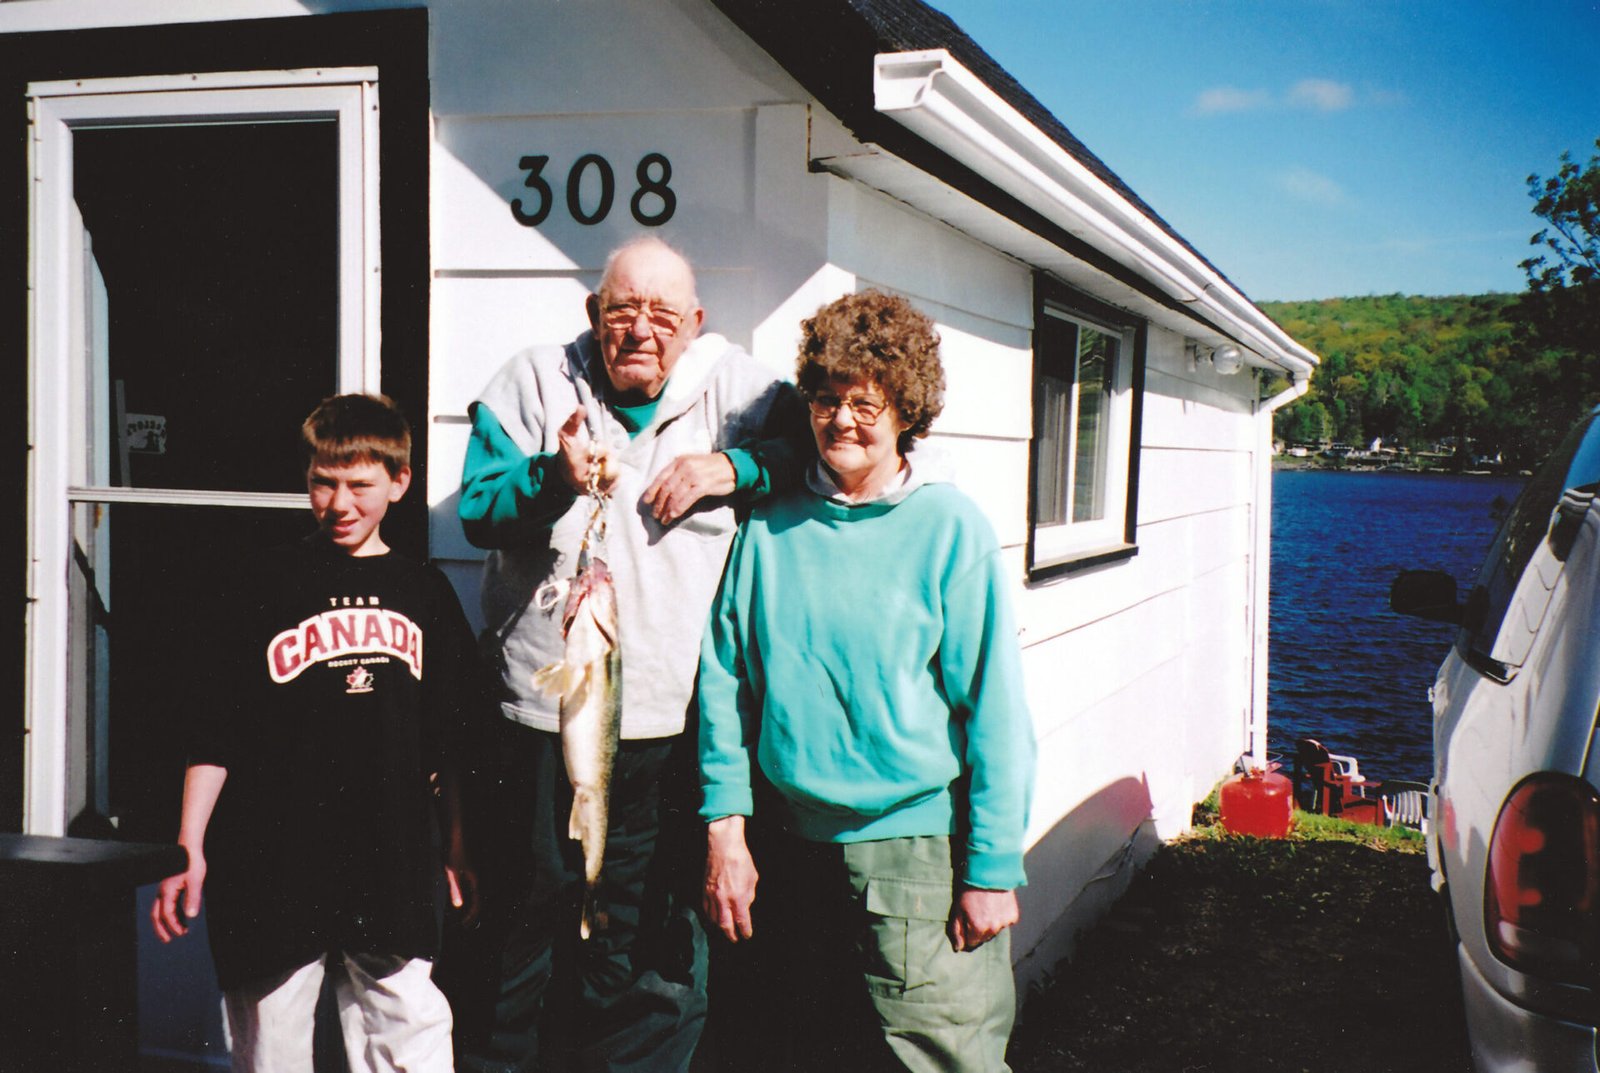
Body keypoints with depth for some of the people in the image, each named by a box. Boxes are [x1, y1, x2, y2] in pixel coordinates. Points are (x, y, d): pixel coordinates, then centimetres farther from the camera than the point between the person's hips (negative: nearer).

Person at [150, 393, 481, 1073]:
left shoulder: (425, 594, 9)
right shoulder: (268, 584, 3)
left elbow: (450, 741, 14)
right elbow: (214, 732, 3)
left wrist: (457, 851, 14)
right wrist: (190, 848, -2)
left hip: (393, 867, 1)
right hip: (273, 866, -1)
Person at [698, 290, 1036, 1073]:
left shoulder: (951, 528, -7)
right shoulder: (771, 526, 1)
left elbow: (992, 708, -8)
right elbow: (725, 680, 4)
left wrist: (993, 868, -9)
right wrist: (724, 830, 0)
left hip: (916, 841, -3)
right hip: (795, 845, 4)